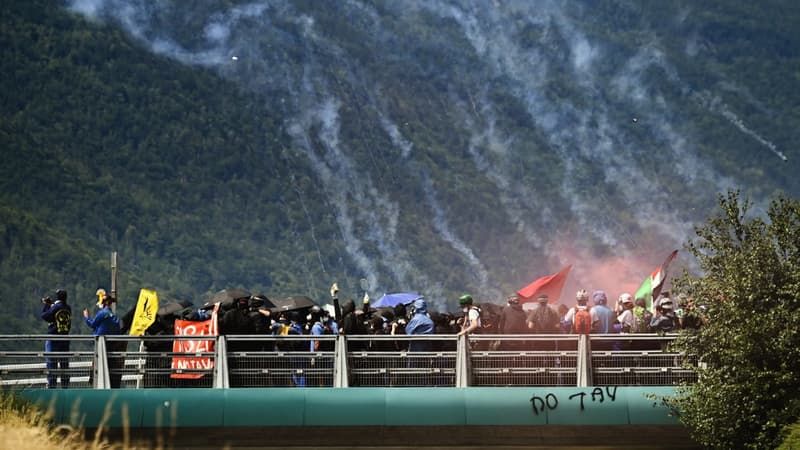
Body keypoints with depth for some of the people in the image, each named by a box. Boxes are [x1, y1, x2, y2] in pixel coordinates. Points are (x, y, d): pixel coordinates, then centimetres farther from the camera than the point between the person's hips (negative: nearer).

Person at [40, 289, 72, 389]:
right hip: (65, 341, 5)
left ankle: (51, 387, -7)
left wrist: (45, 305, 8)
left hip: (53, 339, -5)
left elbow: (44, 316, -6)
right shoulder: (68, 309, 4)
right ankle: (65, 386, 12)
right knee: (64, 365, 11)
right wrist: (51, 304, 18)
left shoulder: (55, 307, -13)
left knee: (52, 364, -3)